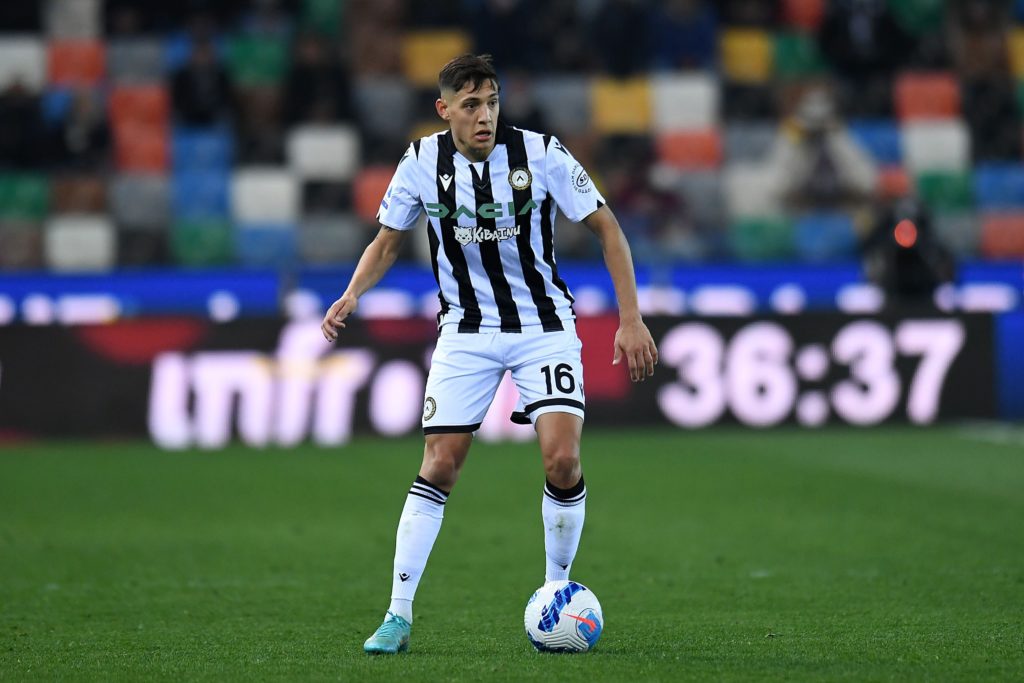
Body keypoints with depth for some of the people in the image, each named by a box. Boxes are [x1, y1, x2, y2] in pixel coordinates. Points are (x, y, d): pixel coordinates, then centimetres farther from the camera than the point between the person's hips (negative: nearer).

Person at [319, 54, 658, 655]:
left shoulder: (541, 154, -14)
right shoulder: (422, 162, -7)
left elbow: (606, 228, -5)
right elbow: (388, 243, 8)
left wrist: (631, 318, -11)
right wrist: (353, 295, -11)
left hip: (544, 326, -1)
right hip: (467, 330, 1)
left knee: (563, 460, -16)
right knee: (439, 466, -6)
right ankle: (398, 617, -1)